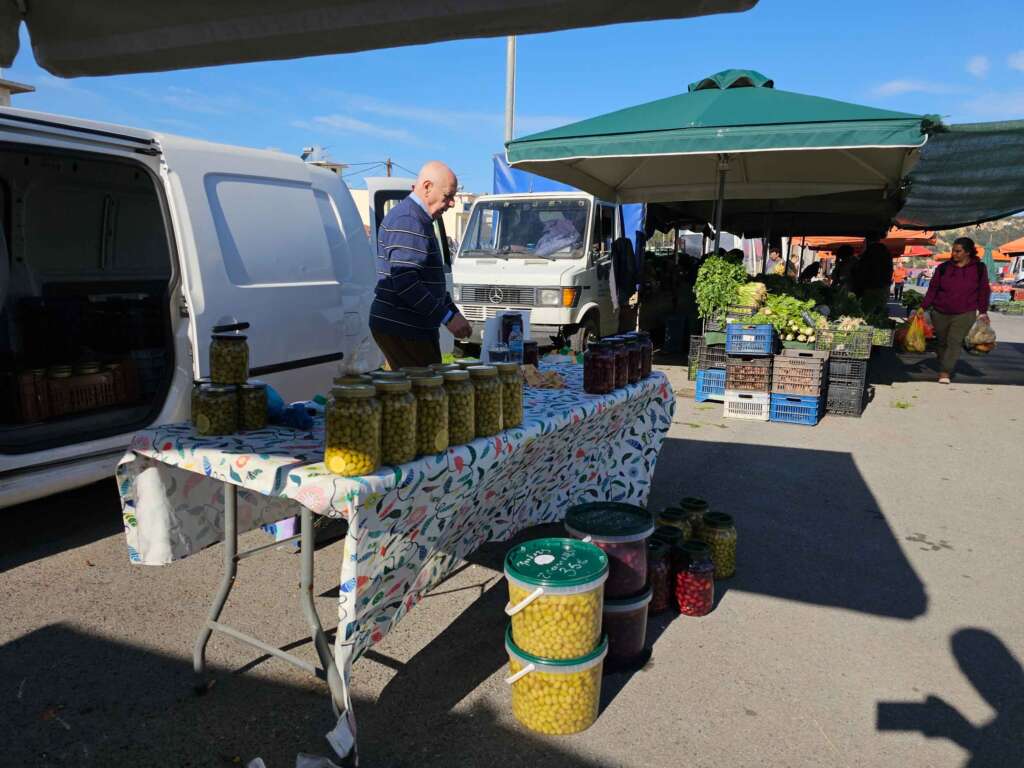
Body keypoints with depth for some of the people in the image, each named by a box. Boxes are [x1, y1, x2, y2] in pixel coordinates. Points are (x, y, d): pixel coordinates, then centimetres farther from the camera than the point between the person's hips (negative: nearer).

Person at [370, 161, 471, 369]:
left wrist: (453, 311, 20)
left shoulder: (418, 220, 20)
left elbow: (427, 280, 27)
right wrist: (448, 317, -21)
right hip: (401, 329, -10)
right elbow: (405, 283, -24)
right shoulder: (408, 221, -15)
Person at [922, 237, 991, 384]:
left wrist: (983, 312, 8)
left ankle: (945, 372, -14)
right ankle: (943, 369, 23)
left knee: (954, 342, -11)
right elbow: (932, 289, 4)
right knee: (942, 342, 9)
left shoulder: (979, 268, 2)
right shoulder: (943, 268, 2)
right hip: (940, 313, 2)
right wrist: (923, 307, -3)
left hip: (964, 315, -2)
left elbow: (983, 291, 9)